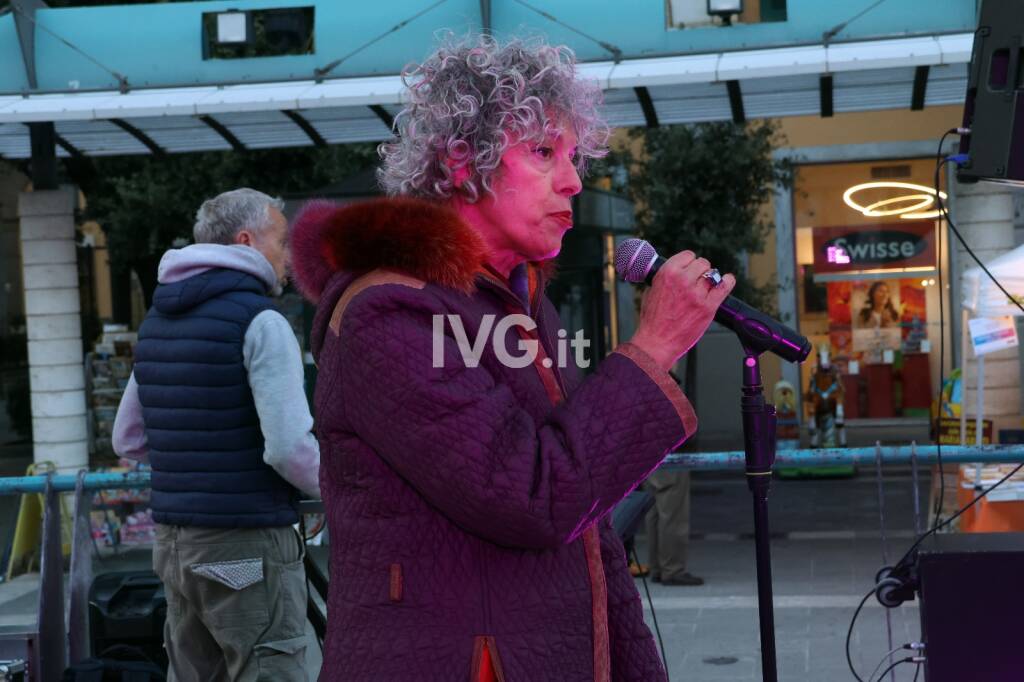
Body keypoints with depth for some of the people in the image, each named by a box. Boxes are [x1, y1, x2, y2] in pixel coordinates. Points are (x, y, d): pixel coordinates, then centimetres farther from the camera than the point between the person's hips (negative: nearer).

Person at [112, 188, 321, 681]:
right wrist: (332, 489, -2)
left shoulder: (157, 321, 12)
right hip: (247, 546, -8)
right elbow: (290, 447, -20)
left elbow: (128, 440, 19)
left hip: (173, 542, 8)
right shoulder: (260, 321, -12)